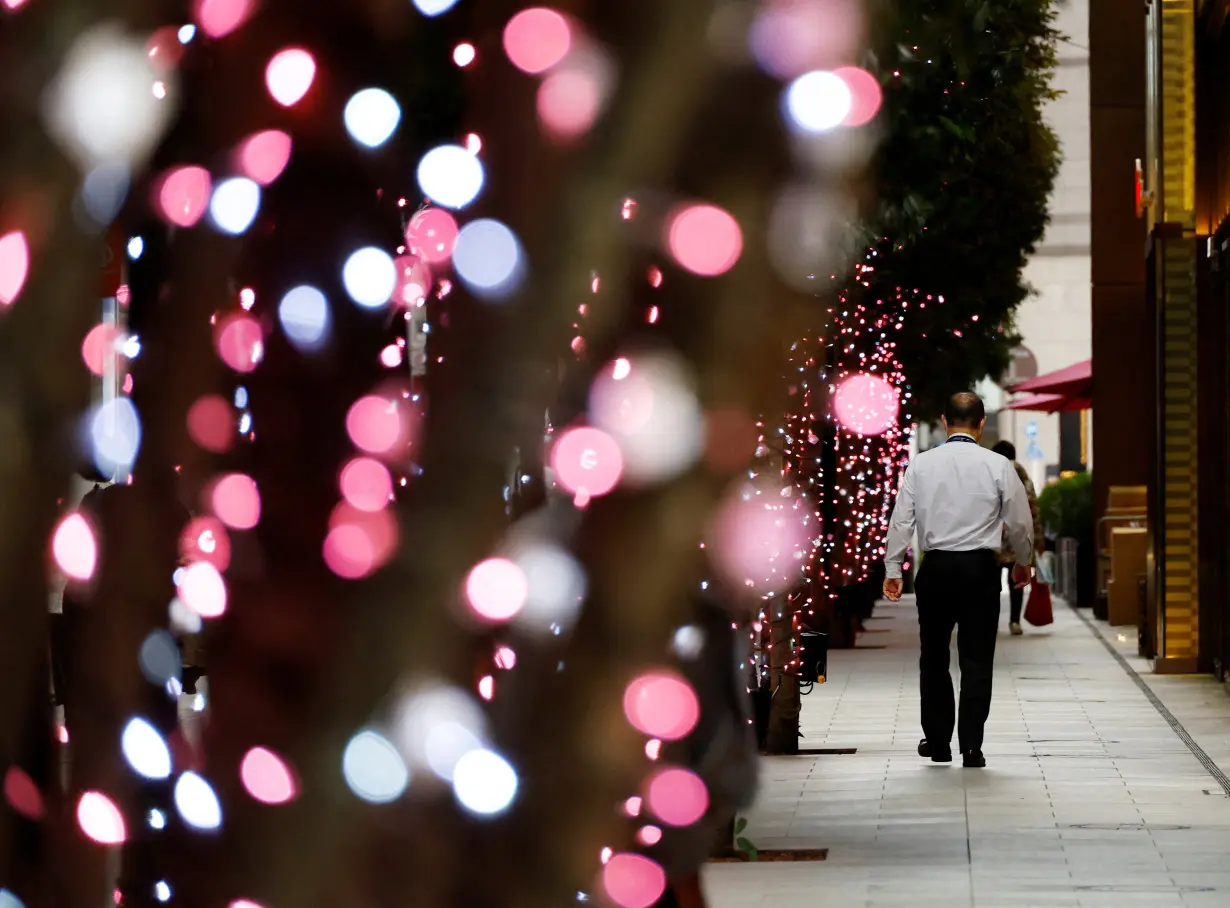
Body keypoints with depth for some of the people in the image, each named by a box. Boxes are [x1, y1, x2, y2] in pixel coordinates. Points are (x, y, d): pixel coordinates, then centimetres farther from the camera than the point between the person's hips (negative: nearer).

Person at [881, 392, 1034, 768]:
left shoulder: (921, 465, -2)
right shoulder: (998, 466, -4)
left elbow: (902, 520, -2)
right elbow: (1020, 522, 2)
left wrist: (892, 570, 6)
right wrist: (1023, 562, 19)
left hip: (935, 568, 1)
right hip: (981, 568, -1)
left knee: (934, 659, 15)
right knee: (977, 661, 3)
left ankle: (938, 742, 21)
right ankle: (971, 747, -1)